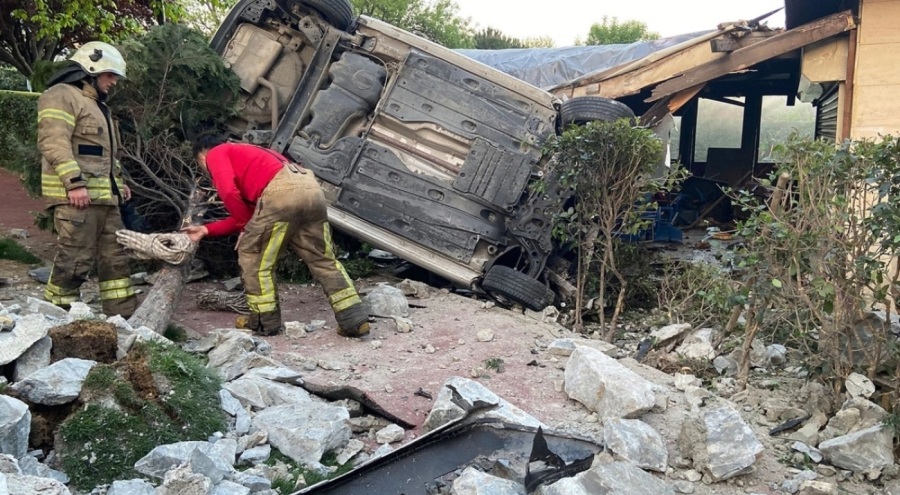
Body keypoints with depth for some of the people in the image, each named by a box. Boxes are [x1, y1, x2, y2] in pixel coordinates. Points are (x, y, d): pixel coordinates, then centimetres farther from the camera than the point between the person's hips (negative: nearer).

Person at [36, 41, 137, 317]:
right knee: (75, 260, -10)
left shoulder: (96, 104, 27)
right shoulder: (61, 96, -5)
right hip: (75, 196, -10)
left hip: (104, 197, 10)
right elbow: (54, 144, -17)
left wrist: (118, 182, 23)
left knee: (115, 258, 8)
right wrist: (74, 182, -24)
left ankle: (124, 317, 12)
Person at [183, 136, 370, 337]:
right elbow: (249, 212, 37)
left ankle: (265, 321, 15)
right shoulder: (246, 154, 41)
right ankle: (355, 319, 8)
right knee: (323, 259, 14)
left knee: (250, 253, 11)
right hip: (312, 188, 8)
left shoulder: (216, 154, 19)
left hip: (281, 192, -8)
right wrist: (206, 230, 42)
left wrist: (245, 226, 13)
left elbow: (229, 192, -2)